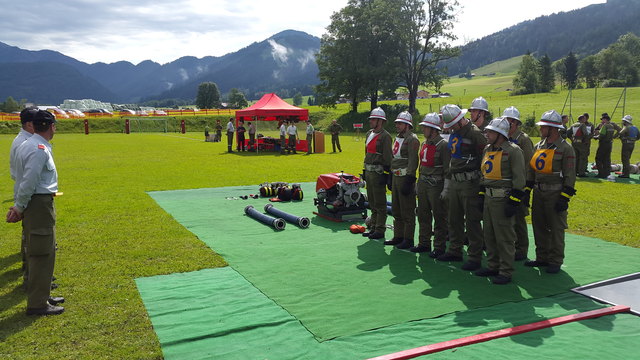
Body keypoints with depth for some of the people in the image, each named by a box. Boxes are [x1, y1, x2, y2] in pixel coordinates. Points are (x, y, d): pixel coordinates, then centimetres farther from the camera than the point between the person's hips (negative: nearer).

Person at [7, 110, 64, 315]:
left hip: (33, 204, 10)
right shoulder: (40, 150, -17)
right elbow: (29, 182, -20)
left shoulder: (27, 145, 14)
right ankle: (37, 304, 4)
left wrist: (19, 206, 10)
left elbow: (24, 179, 12)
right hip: (40, 204, -10)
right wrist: (20, 207, -10)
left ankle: (42, 295, 31)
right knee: (42, 254, -3)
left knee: (45, 252, 19)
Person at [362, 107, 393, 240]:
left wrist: (387, 174, -17)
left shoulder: (385, 136, -13)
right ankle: (373, 227, 25)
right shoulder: (369, 134, 14)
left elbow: (387, 158, -16)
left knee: (380, 203, -1)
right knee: (372, 202, 16)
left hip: (378, 173, -9)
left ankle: (380, 230, 6)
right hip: (369, 171, 9)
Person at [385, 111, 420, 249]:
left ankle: (408, 239, 4)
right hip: (395, 176, 10)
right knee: (396, 210, 15)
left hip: (405, 177, -10)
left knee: (407, 211, -3)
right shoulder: (397, 138, 17)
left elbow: (413, 161, -18)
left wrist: (409, 180, -21)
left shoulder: (412, 139, -12)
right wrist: (391, 176, 21)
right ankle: (398, 236, 25)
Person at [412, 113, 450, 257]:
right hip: (423, 184, 8)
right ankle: (424, 243, 26)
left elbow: (447, 168, -14)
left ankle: (439, 247, 10)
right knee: (423, 215, 14)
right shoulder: (424, 144, 12)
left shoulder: (443, 145, -14)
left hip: (436, 185, -8)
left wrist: (446, 189, -15)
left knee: (439, 217, 1)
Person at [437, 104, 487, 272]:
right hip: (454, 183, 8)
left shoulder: (475, 133, -12)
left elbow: (485, 159, -13)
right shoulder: (454, 135, 15)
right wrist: (447, 186, 22)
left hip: (469, 183, -8)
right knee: (454, 219, 15)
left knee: (472, 221, -3)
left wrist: (482, 183, -13)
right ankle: (455, 251, 27)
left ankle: (475, 257, 4)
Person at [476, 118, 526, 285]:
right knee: (489, 235, 15)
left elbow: (519, 178, -15)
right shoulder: (487, 149, 12)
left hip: (503, 199, -8)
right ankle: (492, 266, 28)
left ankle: (506, 272, 7)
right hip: (489, 197, 9)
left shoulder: (513, 151, -13)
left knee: (504, 236, -2)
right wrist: (481, 195, 17)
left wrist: (514, 202, -18)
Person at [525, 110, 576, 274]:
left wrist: (565, 197, -16)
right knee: (539, 226, 13)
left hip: (555, 194, -7)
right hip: (538, 193, 7)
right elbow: (531, 170, 15)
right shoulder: (538, 146, 10)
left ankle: (555, 261, 11)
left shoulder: (565, 148, -10)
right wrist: (526, 190, 9)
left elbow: (570, 176, -12)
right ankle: (542, 258, 25)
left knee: (556, 228, 1)